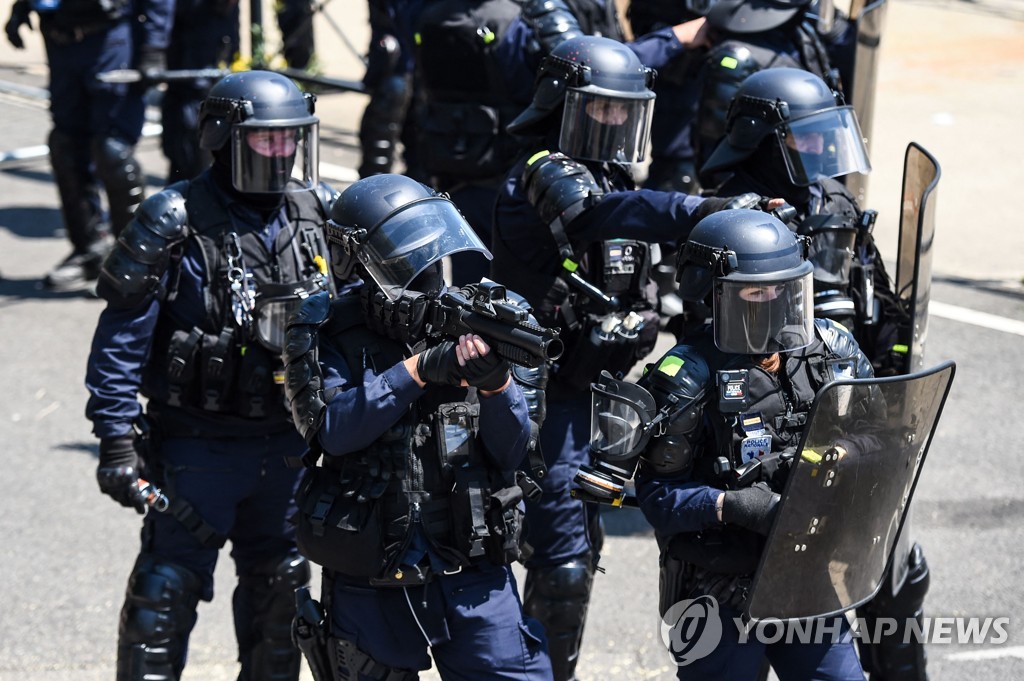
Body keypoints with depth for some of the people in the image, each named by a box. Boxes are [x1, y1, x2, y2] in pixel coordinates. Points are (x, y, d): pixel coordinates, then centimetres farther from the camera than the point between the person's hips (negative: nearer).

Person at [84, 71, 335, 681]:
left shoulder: (320, 213, 2)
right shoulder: (174, 223, -13)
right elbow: (121, 338, -11)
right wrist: (117, 440, -15)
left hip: (290, 441, 5)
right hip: (198, 443, -5)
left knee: (280, 587, 15)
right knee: (166, 590, -3)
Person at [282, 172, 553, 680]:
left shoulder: (463, 324, 3)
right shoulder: (330, 339, -3)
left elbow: (510, 453, 1)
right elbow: (333, 427, -21)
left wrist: (497, 386, -18)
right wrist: (419, 369, -28)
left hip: (472, 576, 2)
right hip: (371, 586, -2)